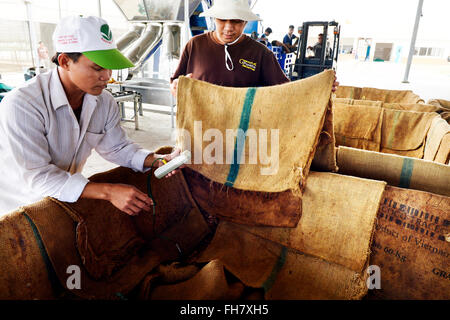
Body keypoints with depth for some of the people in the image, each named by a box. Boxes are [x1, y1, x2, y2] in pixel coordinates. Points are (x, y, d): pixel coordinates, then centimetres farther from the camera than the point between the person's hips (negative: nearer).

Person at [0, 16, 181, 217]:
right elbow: (37, 177, -28)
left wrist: (159, 160, -14)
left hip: (66, 199, 5)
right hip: (17, 210, -4)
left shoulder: (105, 102, -7)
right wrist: (108, 191, -37)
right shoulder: (21, 105, -26)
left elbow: (116, 148, 3)